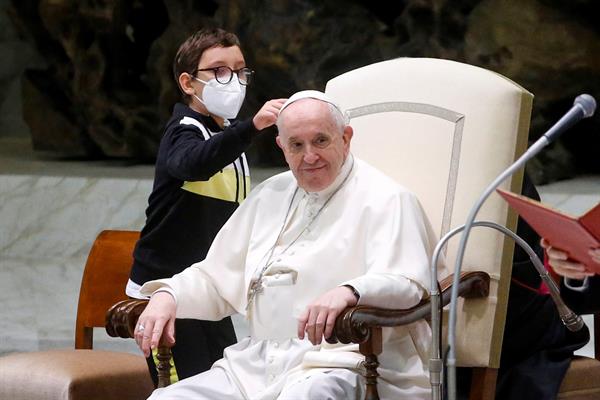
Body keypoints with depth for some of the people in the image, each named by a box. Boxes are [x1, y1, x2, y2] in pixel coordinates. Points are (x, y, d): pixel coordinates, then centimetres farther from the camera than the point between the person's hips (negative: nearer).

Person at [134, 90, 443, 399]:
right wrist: (167, 296, 4)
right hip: (255, 367, 7)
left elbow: (406, 283, -16)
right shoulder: (270, 195, 22)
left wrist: (348, 292, -36)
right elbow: (215, 278, 25)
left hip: (339, 365, -7)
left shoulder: (384, 199, 0)